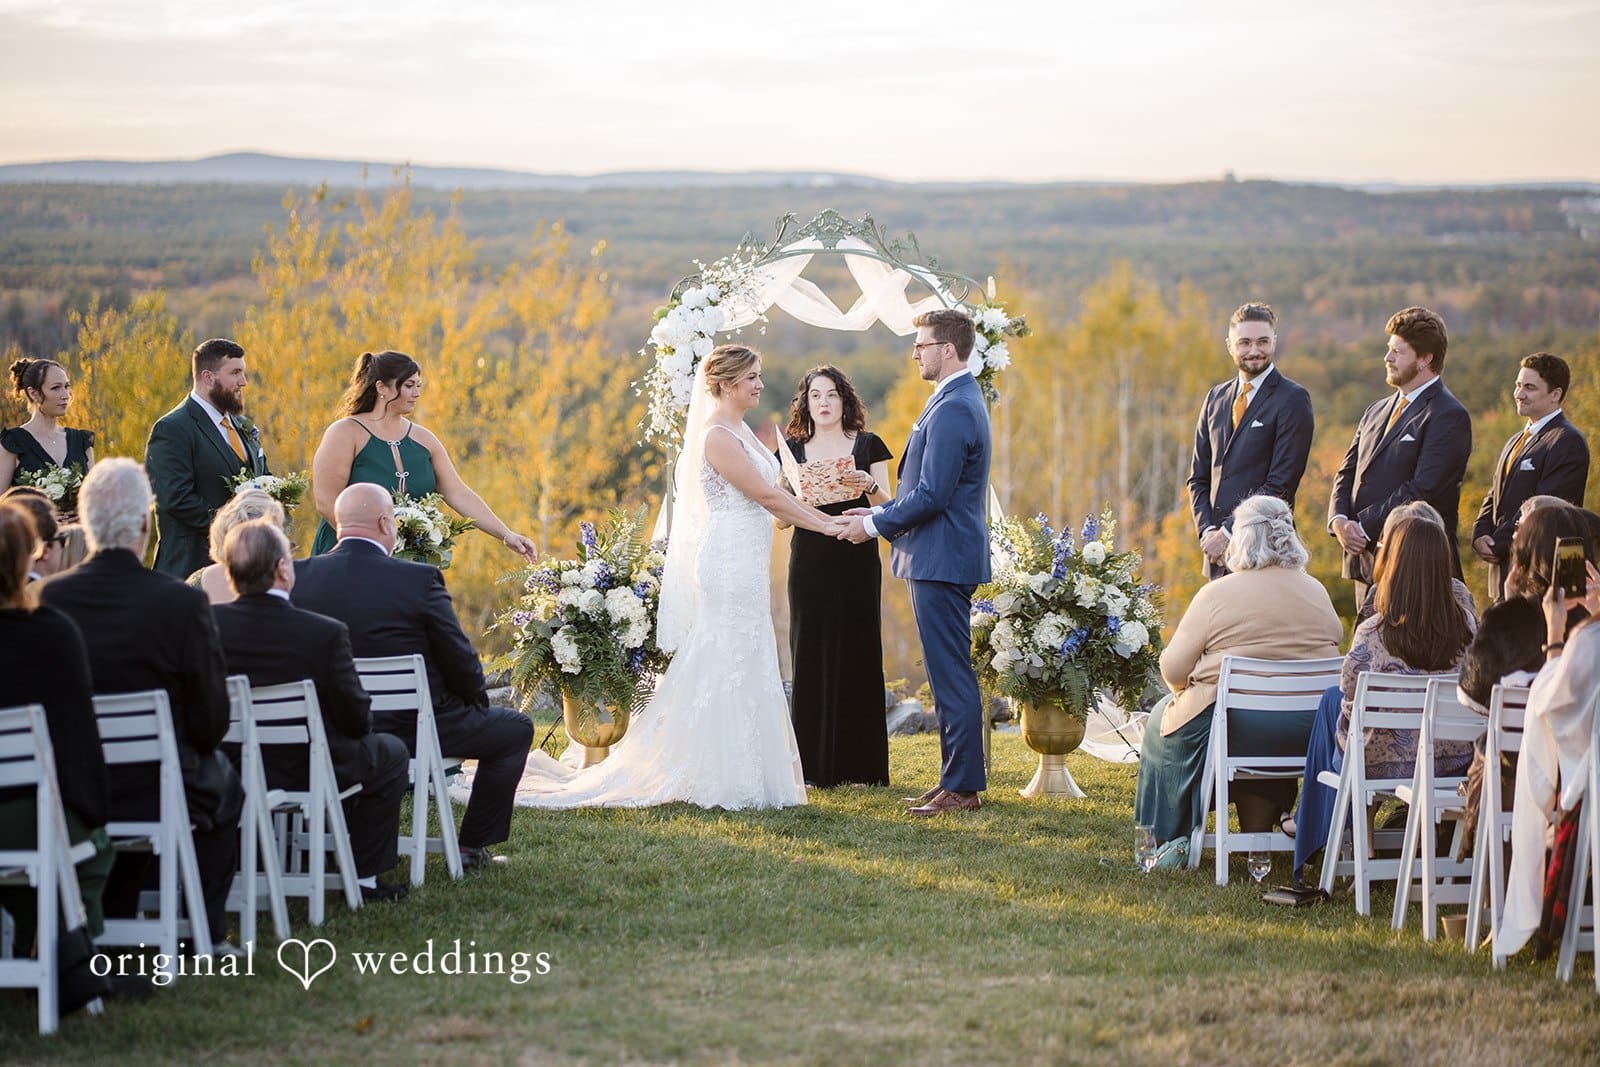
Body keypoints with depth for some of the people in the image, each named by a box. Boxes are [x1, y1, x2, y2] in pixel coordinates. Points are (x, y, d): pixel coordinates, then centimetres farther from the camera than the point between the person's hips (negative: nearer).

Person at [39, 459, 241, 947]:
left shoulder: (48, 598, -12)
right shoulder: (183, 603, -20)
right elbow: (211, 723, -12)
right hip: (161, 791, -3)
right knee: (224, 783, 30)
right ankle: (206, 929, 33)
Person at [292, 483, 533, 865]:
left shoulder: (300, 577, -7)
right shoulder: (420, 580, -18)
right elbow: (461, 663, -11)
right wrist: (477, 700, 12)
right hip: (412, 729, -5)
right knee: (515, 729, 18)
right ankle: (473, 846, 19)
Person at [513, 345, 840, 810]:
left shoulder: (740, 432, 16)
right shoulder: (717, 436, -14)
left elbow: (772, 494, 17)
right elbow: (766, 496, -16)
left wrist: (827, 518, 11)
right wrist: (824, 525, -14)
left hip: (745, 565, 10)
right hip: (729, 563, -10)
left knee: (747, 666, 10)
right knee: (730, 666, -7)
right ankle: (726, 779, -4)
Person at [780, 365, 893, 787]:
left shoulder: (867, 445, 7)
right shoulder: (793, 450, 11)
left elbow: (887, 507, 3)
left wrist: (869, 487, -17)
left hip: (857, 563, -1)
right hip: (810, 562, 1)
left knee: (858, 653, -2)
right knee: (811, 655, -2)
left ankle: (860, 765, 4)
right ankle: (814, 765, 1)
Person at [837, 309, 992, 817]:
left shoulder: (952, 409, -18)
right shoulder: (960, 400, 16)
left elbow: (931, 495, -22)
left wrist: (875, 524, -11)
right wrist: (881, 512, 13)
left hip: (941, 562, -11)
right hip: (945, 559, 11)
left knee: (952, 677, -6)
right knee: (951, 677, 14)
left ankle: (962, 788, -2)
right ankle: (955, 780, 19)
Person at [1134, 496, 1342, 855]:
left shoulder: (1218, 593, -8)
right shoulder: (1317, 592, 6)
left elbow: (1173, 669, -6)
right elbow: (1333, 655, 16)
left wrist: (1187, 694, 16)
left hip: (1236, 727, -5)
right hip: (1308, 736, 5)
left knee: (1162, 725, 25)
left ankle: (1169, 839, 32)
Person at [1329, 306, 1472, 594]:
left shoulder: (1449, 416, -8)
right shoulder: (1376, 412, 19)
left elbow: (1423, 489, -17)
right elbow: (1347, 475, 16)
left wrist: (1363, 527, -15)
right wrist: (1339, 521, -5)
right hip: (1365, 563, 8)